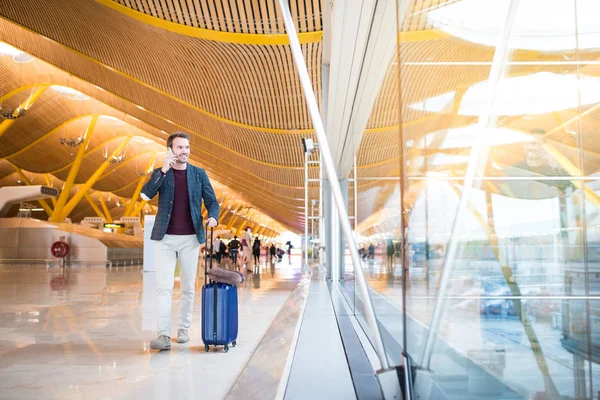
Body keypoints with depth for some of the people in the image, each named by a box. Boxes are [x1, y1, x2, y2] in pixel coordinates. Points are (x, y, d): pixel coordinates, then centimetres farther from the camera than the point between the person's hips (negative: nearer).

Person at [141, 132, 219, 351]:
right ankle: (164, 334, -6)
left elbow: (212, 201, 5)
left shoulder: (199, 174, 6)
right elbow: (146, 194, -12)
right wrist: (163, 170, -19)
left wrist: (212, 217, -16)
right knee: (164, 287, -7)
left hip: (190, 238, 1)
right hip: (165, 238, -1)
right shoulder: (161, 172, 4)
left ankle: (183, 329, 21)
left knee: (188, 287, 8)